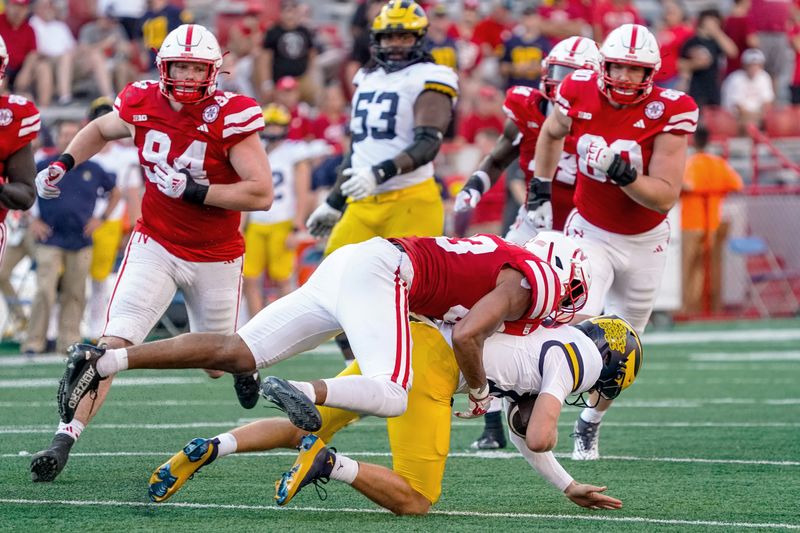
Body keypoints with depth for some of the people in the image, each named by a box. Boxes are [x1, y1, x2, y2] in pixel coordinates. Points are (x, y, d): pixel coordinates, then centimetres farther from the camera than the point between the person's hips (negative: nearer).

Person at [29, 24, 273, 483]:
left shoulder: (231, 118, -20)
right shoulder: (143, 105, -8)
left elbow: (262, 194, -24)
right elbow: (101, 130, 16)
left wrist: (193, 191, -27)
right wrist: (63, 164, 1)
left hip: (216, 257, -1)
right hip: (156, 246, 1)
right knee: (113, 343, -15)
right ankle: (65, 439, -17)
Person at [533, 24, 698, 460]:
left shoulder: (667, 113, -20)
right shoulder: (580, 93, -15)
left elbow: (666, 196, -22)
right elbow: (551, 133, 10)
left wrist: (626, 177, -38)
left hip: (645, 243, 1)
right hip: (590, 235, -1)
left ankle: (590, 424, 34)